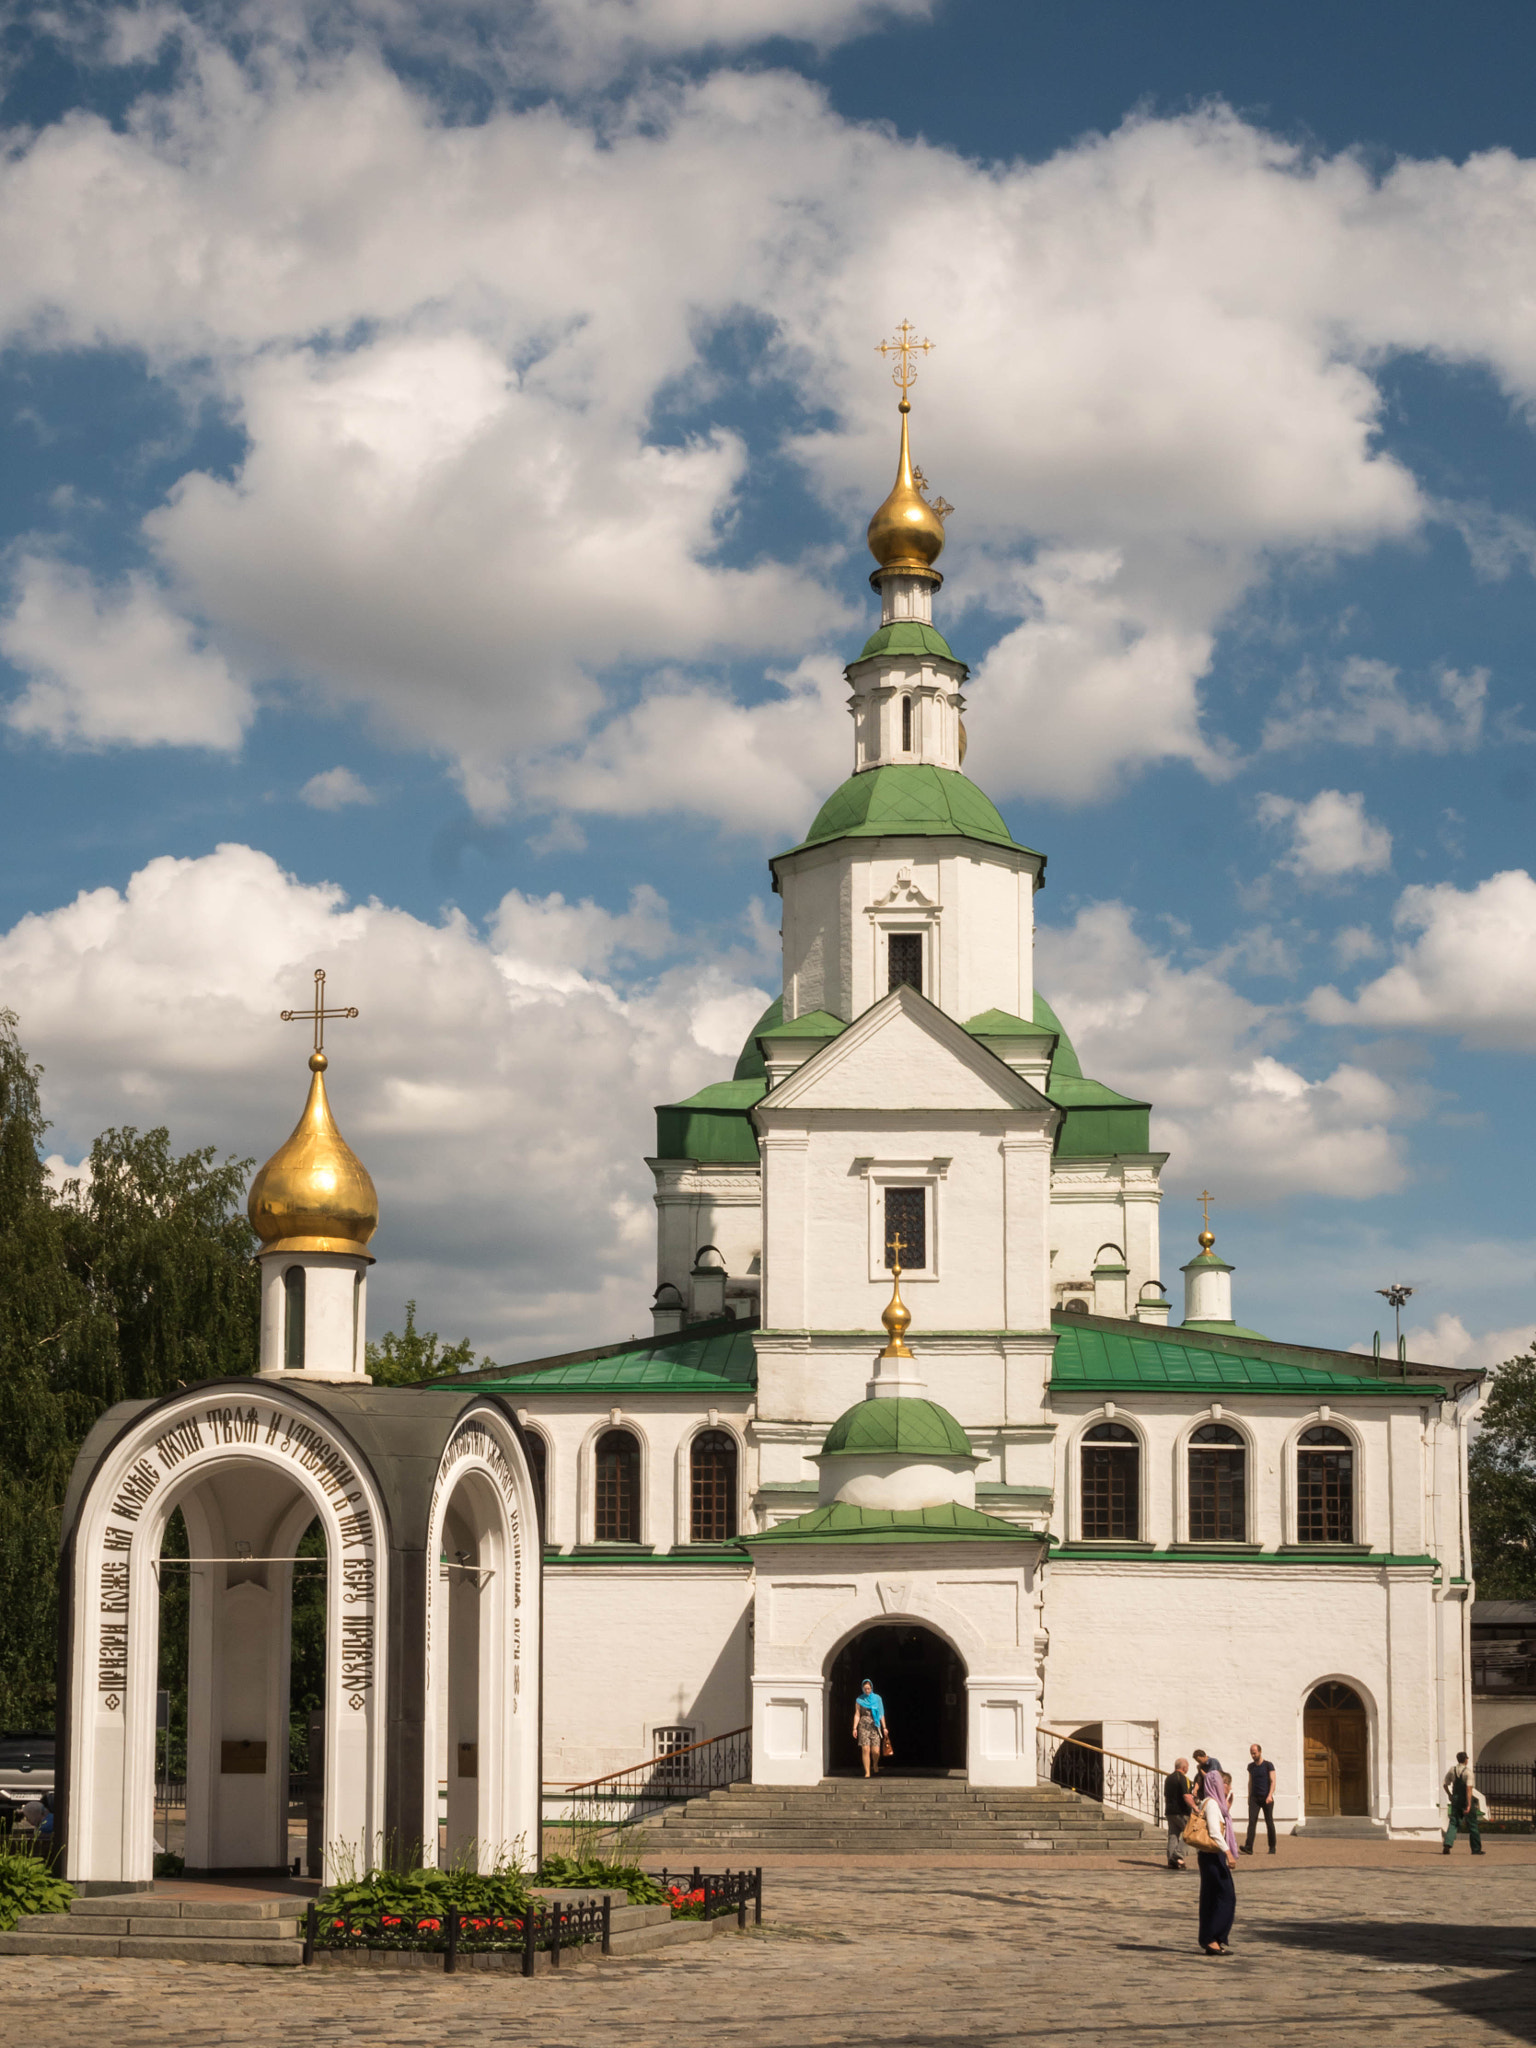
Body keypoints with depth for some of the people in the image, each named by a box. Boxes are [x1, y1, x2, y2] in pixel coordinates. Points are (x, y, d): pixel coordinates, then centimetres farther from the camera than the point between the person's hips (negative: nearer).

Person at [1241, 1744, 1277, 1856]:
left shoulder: (1268, 1765, -3)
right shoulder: (1251, 1766, 12)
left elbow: (1272, 1781, -8)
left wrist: (1270, 1795, -21)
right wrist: (1249, 1797, 18)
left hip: (1266, 1799, -3)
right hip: (1254, 1798, 3)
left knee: (1269, 1822, 3)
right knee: (1252, 1821, -10)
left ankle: (1272, 1848, 14)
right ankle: (1248, 1848, -20)